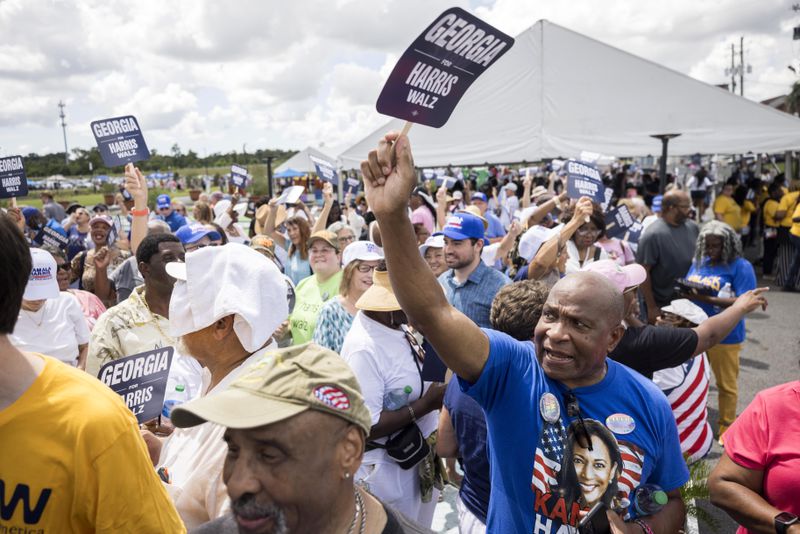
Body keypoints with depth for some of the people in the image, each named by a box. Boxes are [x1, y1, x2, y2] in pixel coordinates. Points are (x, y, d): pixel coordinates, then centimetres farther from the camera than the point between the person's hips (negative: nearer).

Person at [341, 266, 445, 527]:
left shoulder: (399, 327, -2)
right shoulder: (364, 348, -28)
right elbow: (364, 426, -27)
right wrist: (426, 404, -24)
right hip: (386, 470, -8)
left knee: (419, 527, 24)